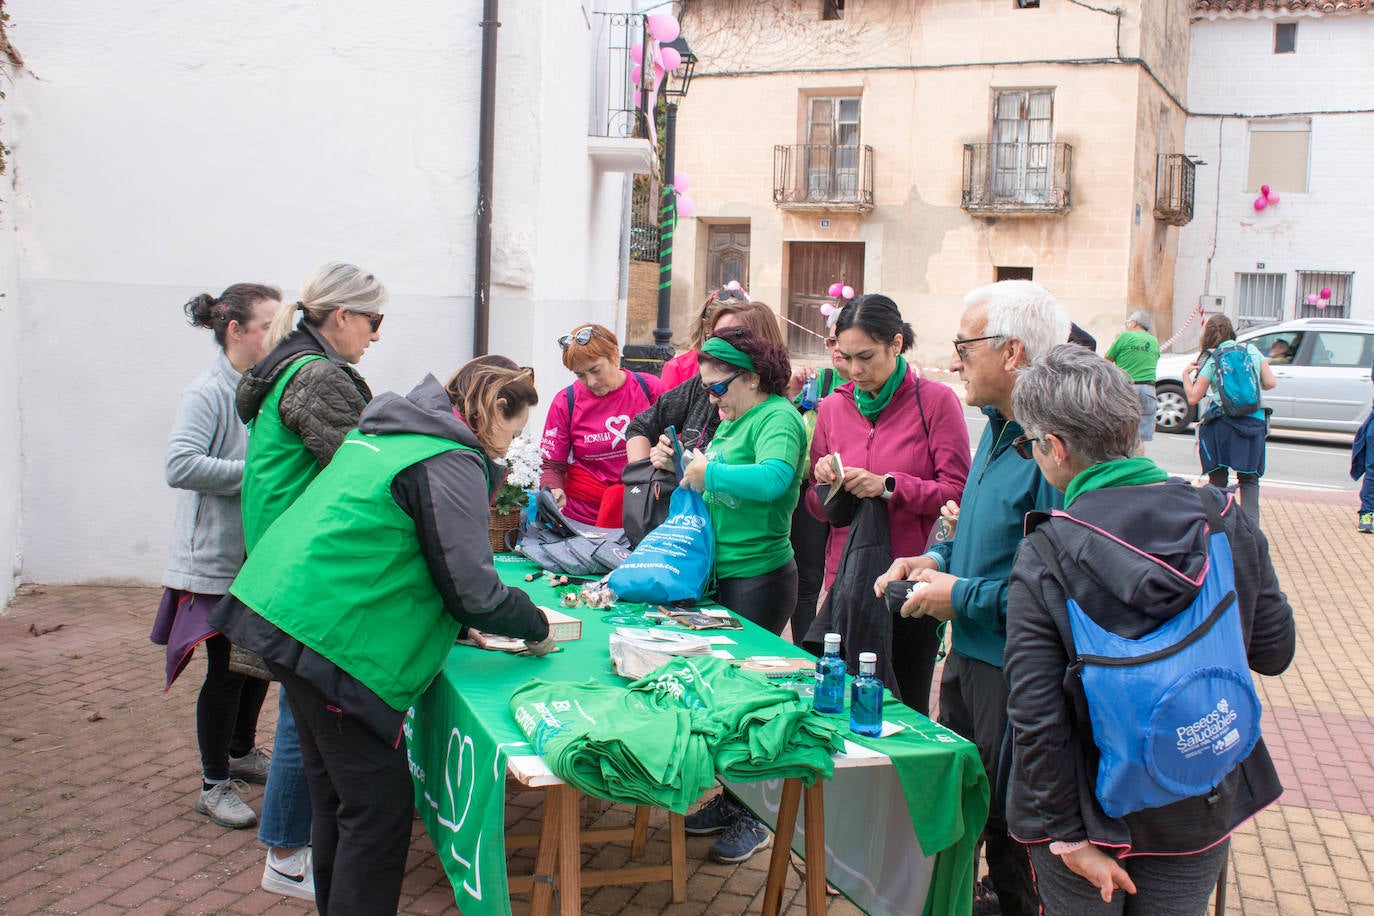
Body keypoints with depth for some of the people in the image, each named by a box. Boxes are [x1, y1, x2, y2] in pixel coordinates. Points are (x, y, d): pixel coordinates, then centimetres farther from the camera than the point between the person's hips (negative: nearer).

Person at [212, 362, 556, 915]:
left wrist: (459, 618, 24)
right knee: (380, 806, -2)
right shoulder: (451, 462, -12)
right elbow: (471, 589, -13)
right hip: (333, 638, -10)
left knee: (335, 793, 20)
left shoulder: (386, 430, 17)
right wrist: (536, 627, 5)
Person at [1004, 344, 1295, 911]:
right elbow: (1273, 652, 2)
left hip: (1095, 814, -3)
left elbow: (1037, 718, -20)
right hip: (1200, 816, 3)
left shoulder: (1042, 560, -20)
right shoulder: (1228, 523, -11)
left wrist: (1068, 836, -11)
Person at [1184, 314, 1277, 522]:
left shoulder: (1211, 360, 1)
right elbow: (1271, 382, 6)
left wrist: (1185, 374, 14)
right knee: (1249, 479, 9)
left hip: (1222, 424, -2)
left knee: (1218, 479, 8)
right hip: (1254, 423, 2)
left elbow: (1193, 397, -2)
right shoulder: (1252, 351, 8)